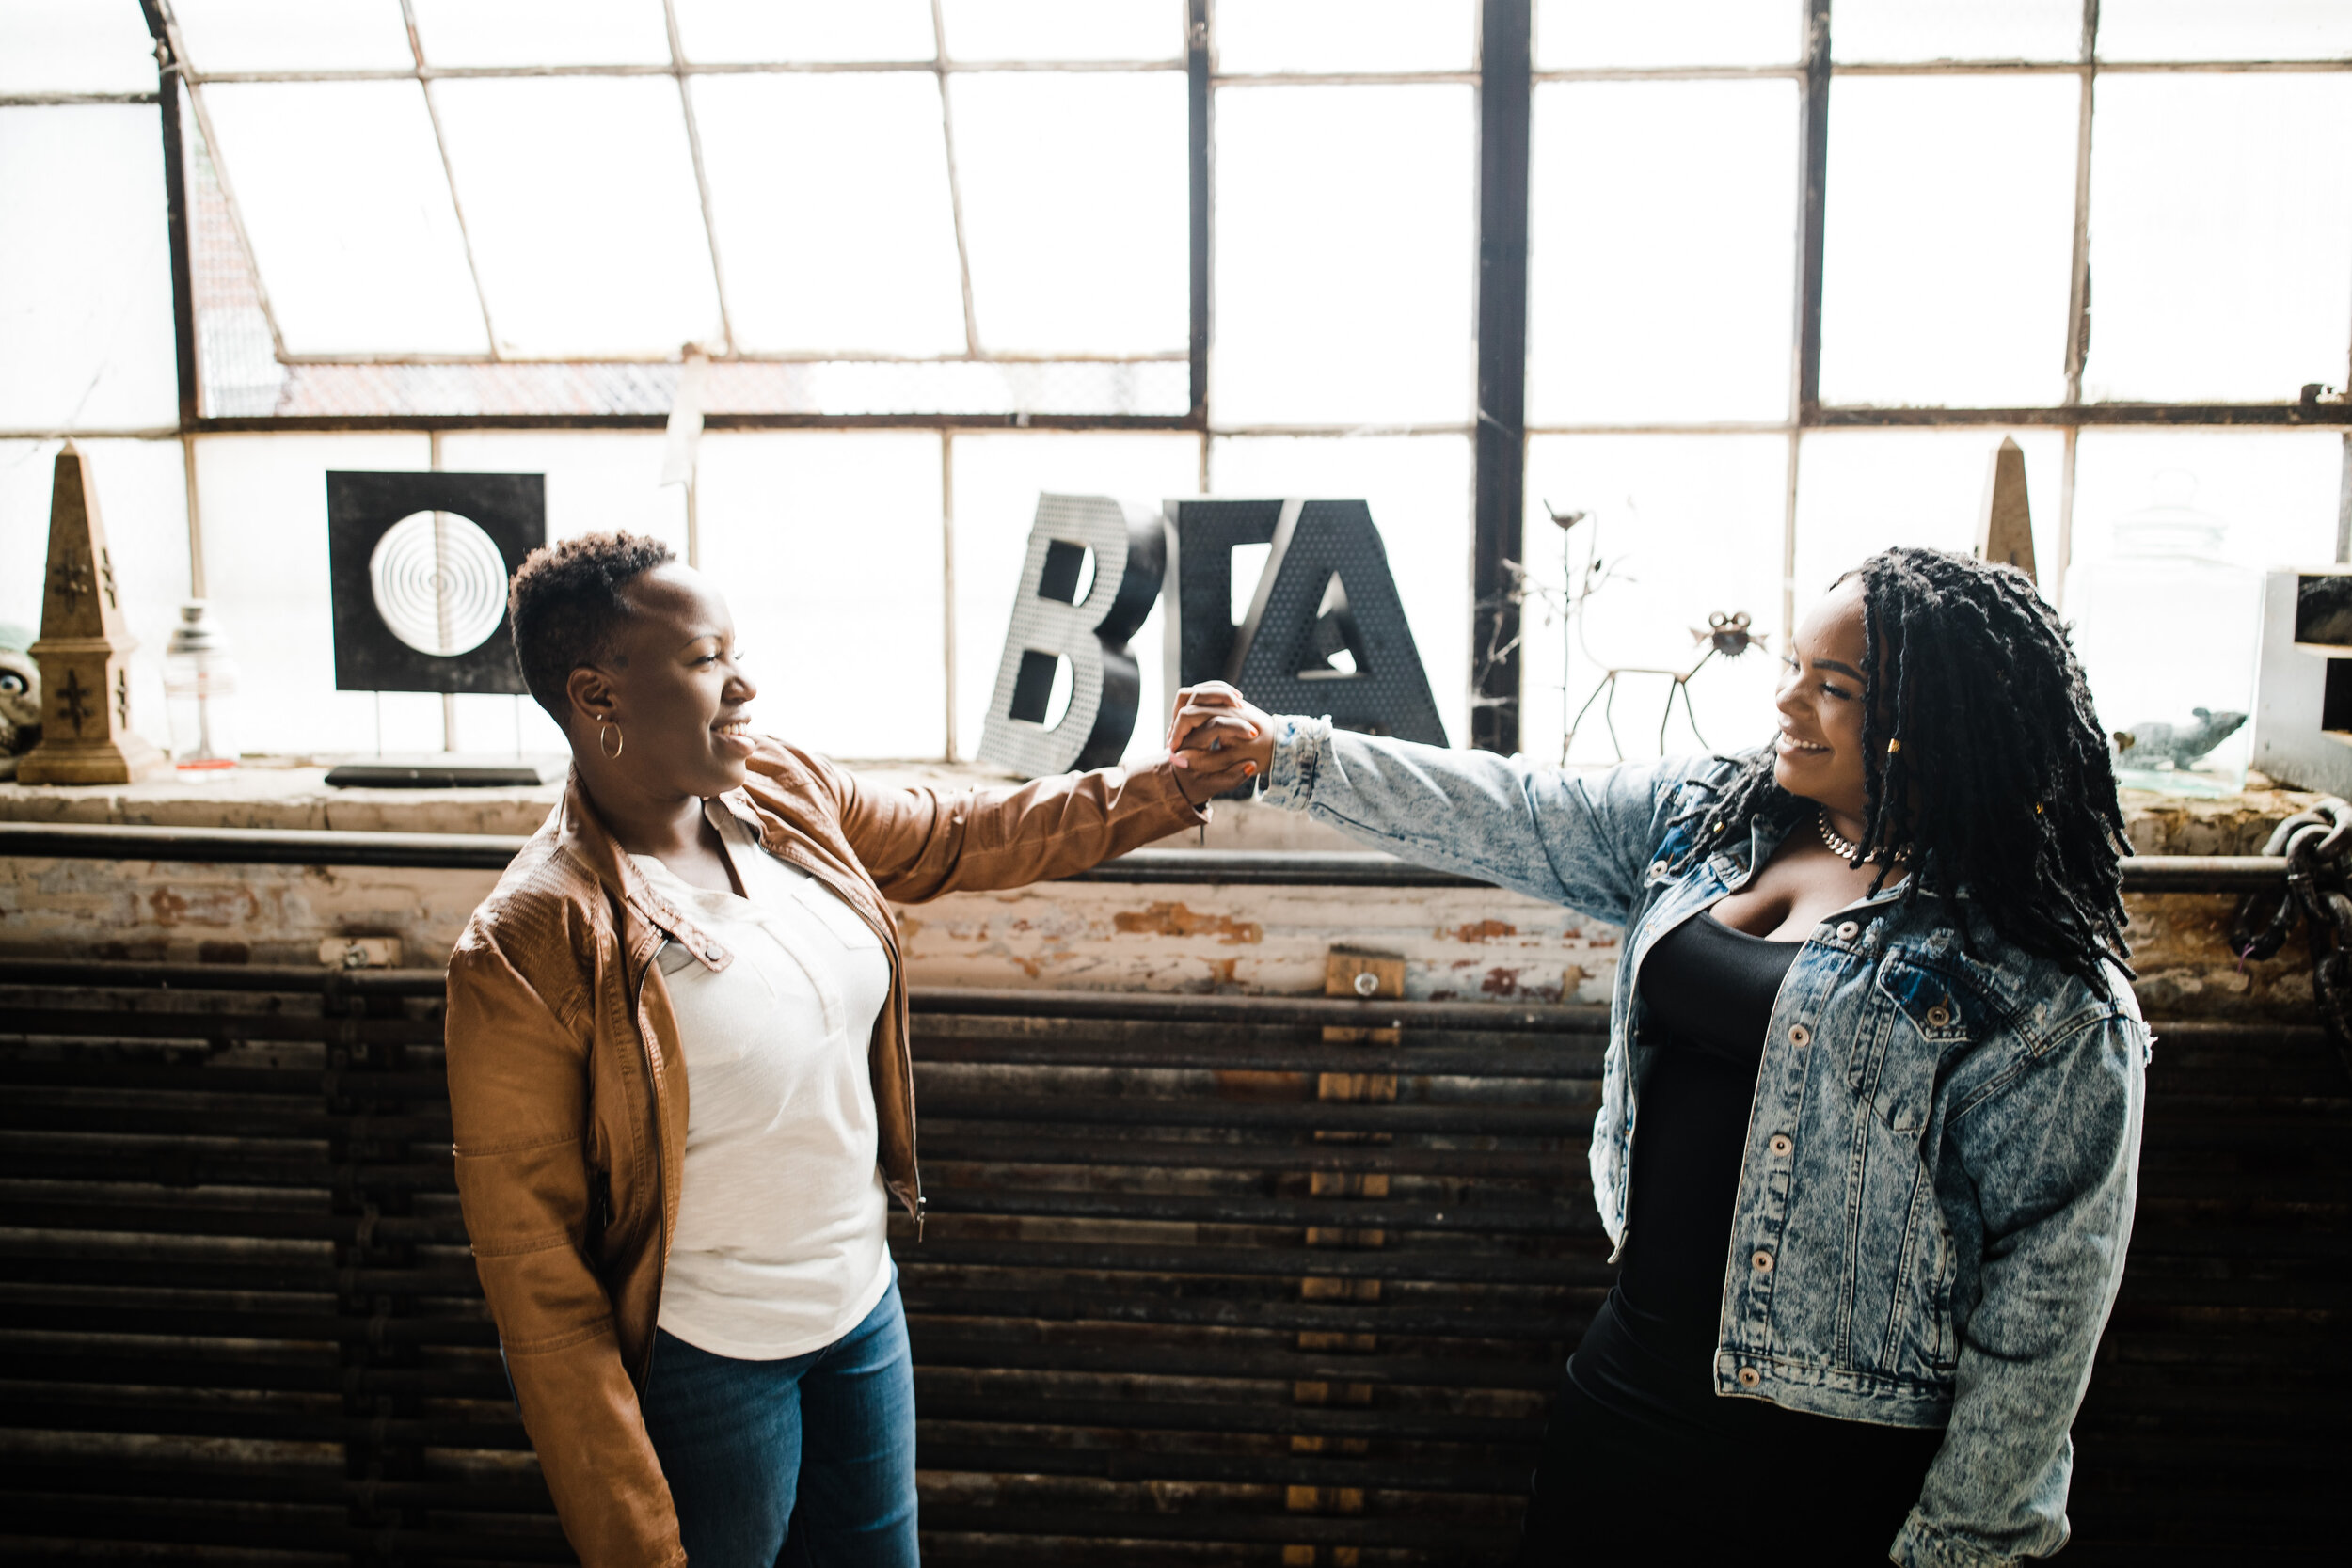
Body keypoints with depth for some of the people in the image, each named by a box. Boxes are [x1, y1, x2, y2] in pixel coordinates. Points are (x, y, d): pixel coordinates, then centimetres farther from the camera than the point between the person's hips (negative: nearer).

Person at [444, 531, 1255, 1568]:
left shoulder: (784, 792, -4)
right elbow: (535, 1276, -19)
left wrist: (1171, 787, 7)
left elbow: (956, 839, 13)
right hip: (700, 1362, -6)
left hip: (862, 1309, 7)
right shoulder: (527, 952, -23)